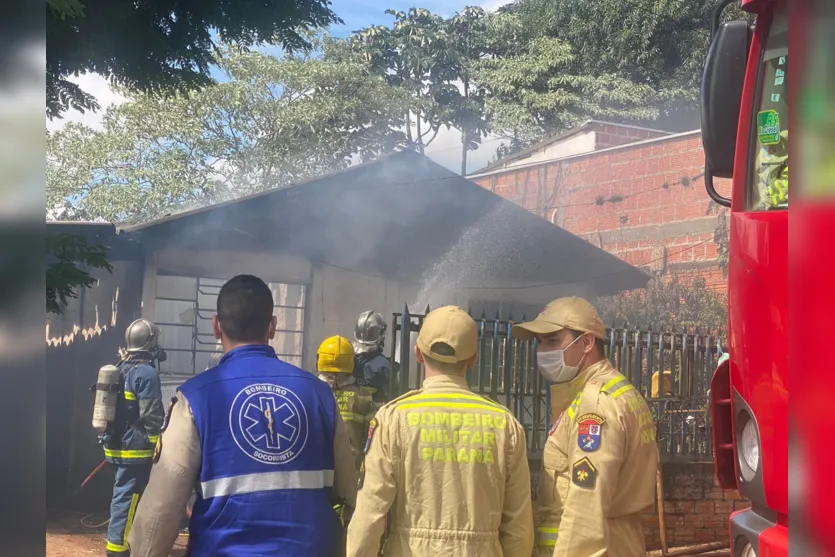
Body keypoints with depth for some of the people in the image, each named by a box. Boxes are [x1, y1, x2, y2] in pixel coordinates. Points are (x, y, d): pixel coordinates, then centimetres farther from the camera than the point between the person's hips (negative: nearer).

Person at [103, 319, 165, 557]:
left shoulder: (120, 369, 13)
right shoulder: (147, 372, -16)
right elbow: (151, 416, -18)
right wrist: (159, 443, -11)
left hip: (117, 445, 9)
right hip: (136, 448, -9)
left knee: (124, 493, 17)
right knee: (127, 496, -6)